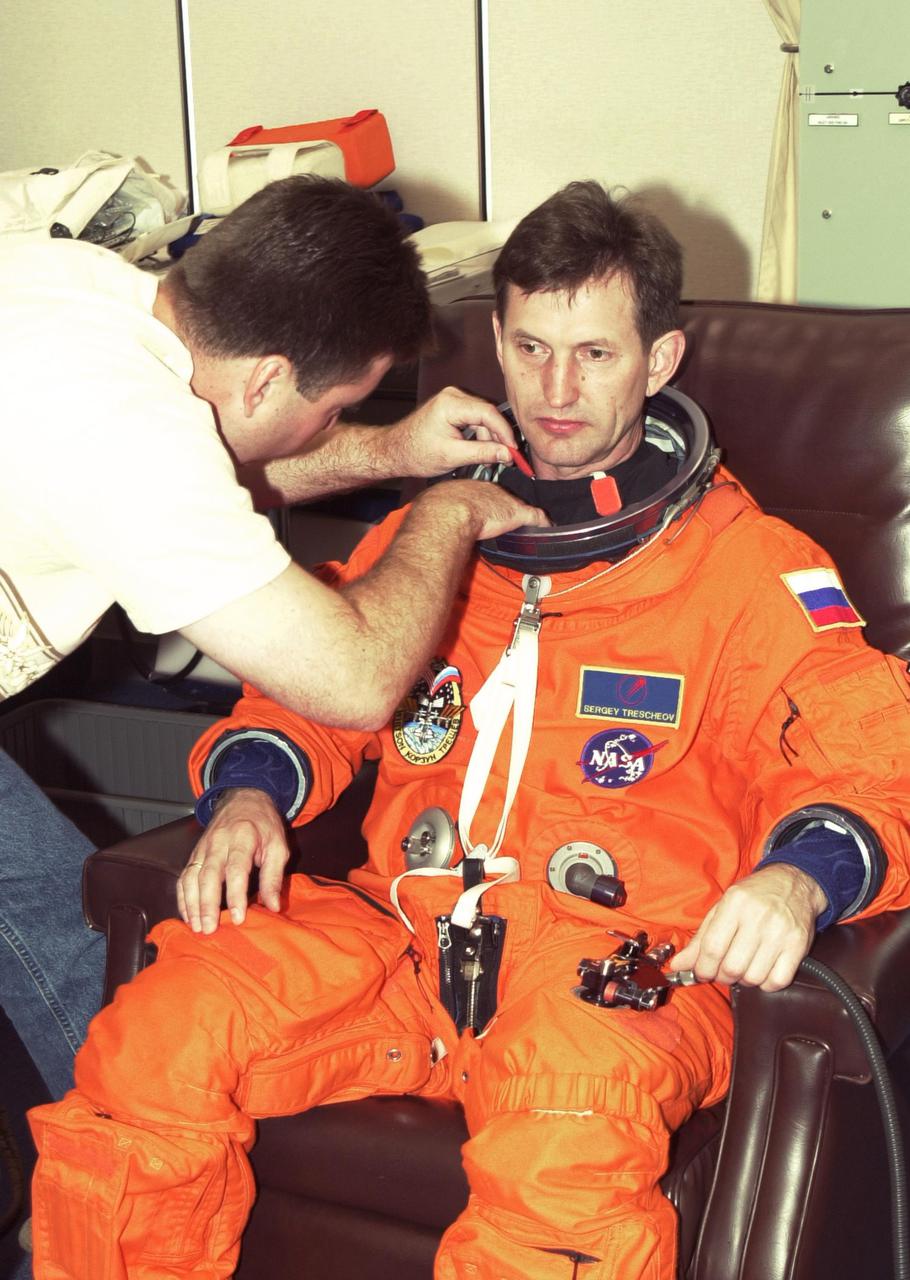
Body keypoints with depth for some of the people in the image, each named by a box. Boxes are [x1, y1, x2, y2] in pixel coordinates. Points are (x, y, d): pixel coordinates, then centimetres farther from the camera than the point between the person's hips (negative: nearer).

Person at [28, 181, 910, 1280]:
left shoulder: (748, 565, 10)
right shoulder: (426, 530, 23)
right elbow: (309, 691, 26)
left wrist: (801, 875, -22)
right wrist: (248, 792, 2)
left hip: (617, 954, -3)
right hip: (401, 929, 4)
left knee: (567, 1135, -39)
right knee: (150, 1043, -24)